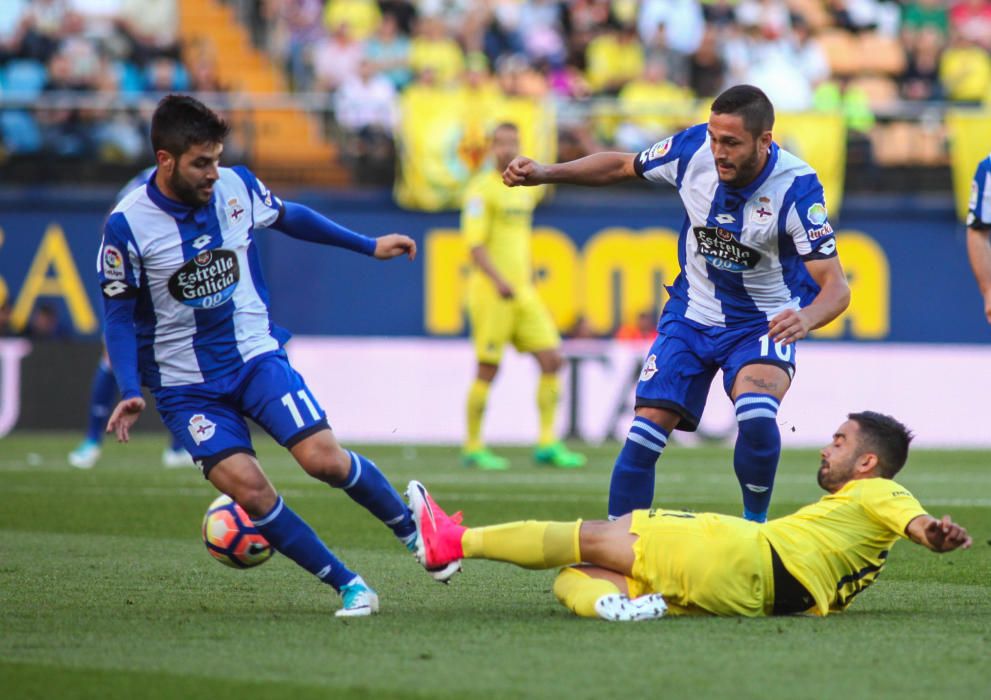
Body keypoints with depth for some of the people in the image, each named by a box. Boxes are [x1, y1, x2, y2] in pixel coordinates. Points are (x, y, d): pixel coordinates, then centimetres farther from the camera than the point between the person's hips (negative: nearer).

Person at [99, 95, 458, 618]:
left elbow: (289, 218, 16)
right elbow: (119, 315, -7)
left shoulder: (237, 187, -5)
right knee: (246, 485, -20)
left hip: (256, 356, 2)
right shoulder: (127, 226, -15)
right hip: (186, 385, -2)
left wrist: (369, 246, 22)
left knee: (323, 457, -15)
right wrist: (131, 393, -18)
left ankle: (410, 529, 11)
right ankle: (348, 585, -7)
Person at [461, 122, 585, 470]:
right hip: (491, 293, -7)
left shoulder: (527, 190, 15)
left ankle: (547, 444, 0)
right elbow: (475, 243, -16)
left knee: (552, 360, -1)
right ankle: (473, 448, 7)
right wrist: (498, 281, -27)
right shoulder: (482, 189, -8)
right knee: (488, 370, -4)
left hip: (523, 291, 7)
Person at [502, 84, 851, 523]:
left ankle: (755, 526, -5)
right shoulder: (692, 148, -17)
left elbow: (835, 285, -27)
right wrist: (545, 173, -8)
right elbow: (622, 166, 3)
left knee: (757, 419, -29)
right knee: (646, 430, -9)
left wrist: (806, 318, -49)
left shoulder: (797, 188, -27)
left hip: (765, 322, -3)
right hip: (692, 314, 3)